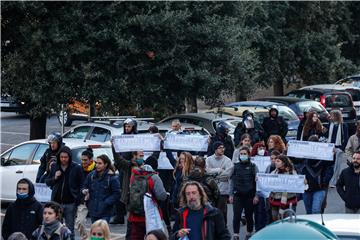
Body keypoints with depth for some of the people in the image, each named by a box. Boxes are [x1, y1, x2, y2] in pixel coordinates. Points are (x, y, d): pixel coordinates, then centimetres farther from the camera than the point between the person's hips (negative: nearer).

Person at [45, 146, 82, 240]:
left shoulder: (76, 168, -3)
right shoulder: (55, 167, 7)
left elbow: (81, 185, -1)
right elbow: (47, 182, 16)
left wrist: (78, 199, -10)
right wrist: (54, 178, -5)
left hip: (70, 203, -3)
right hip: (56, 202, 3)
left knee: (70, 229, 3)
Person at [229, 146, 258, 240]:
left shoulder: (253, 166, 1)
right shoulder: (235, 166, 6)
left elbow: (257, 182, 0)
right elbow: (232, 181, 8)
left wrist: (256, 195, -5)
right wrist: (231, 194, 4)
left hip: (249, 195, -1)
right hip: (237, 195, 1)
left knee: (249, 216, 8)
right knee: (236, 216, -5)